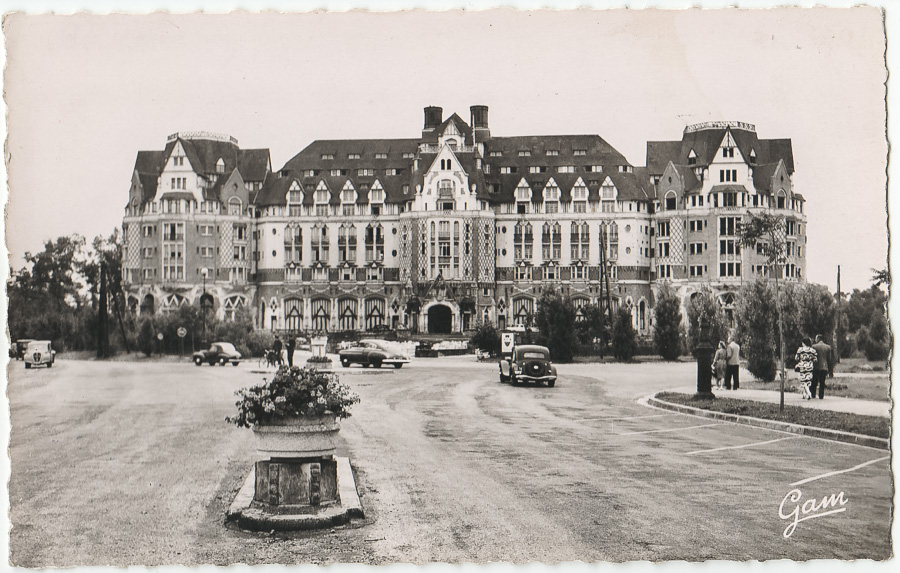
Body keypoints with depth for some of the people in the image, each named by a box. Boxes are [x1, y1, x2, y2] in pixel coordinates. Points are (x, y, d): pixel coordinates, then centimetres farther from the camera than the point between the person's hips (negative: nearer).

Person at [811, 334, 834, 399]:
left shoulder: (814, 346, -6)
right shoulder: (828, 347, 4)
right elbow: (830, 359, 7)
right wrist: (830, 370, 12)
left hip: (816, 367, -2)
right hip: (824, 367, 2)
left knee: (814, 382, 7)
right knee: (822, 383, 5)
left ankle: (813, 395, 7)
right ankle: (821, 396, 2)